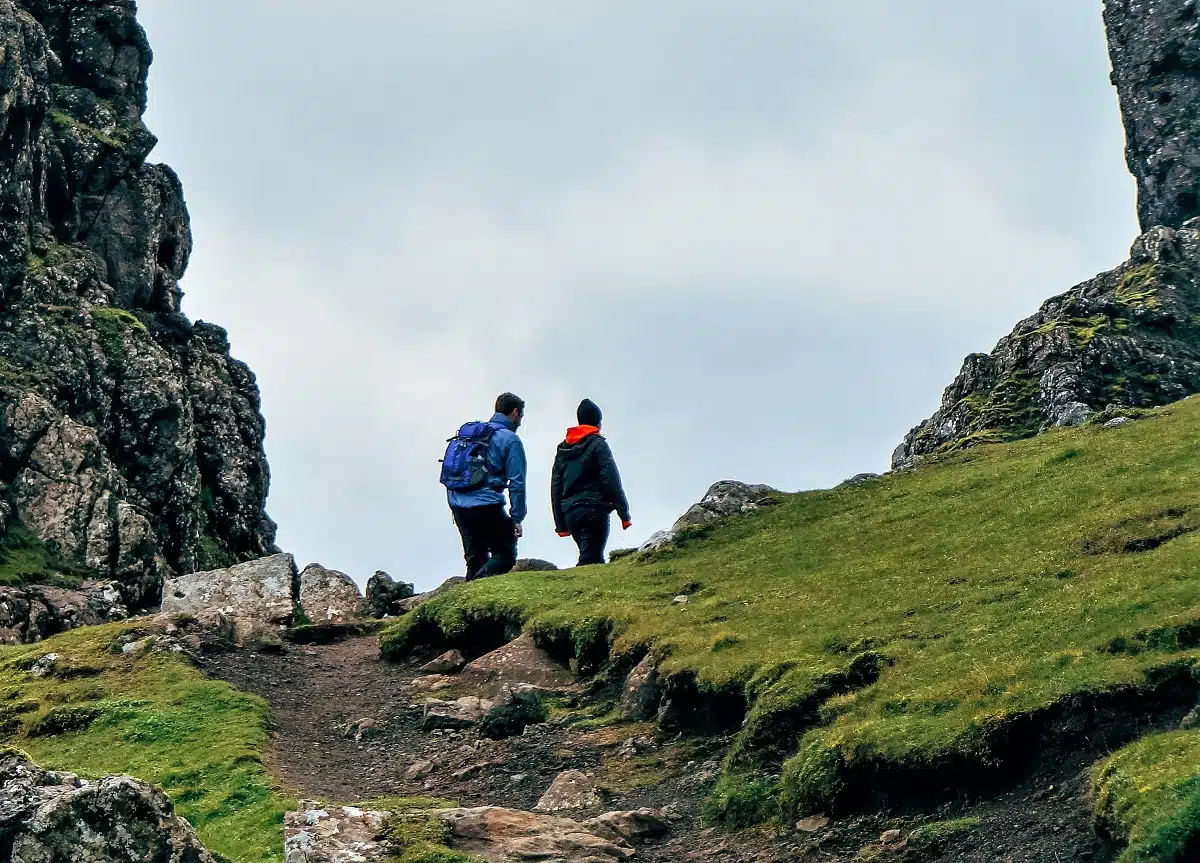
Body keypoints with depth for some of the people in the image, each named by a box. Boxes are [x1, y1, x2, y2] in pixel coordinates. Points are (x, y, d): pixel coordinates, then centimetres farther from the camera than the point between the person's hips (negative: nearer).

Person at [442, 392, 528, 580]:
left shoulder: (468, 432, 17)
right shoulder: (510, 440, -3)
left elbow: (449, 472, 19)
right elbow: (517, 483, -8)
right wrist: (517, 518, -4)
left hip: (458, 506, 7)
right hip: (487, 506, -7)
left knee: (475, 559, 15)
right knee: (505, 557, -1)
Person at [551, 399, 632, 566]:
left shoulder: (562, 449, 16)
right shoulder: (598, 444, -2)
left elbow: (555, 489, 15)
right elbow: (612, 480, -8)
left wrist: (561, 524, 17)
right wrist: (624, 514, -6)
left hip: (570, 514, 6)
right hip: (594, 511, -6)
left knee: (595, 559, 15)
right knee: (590, 560, -12)